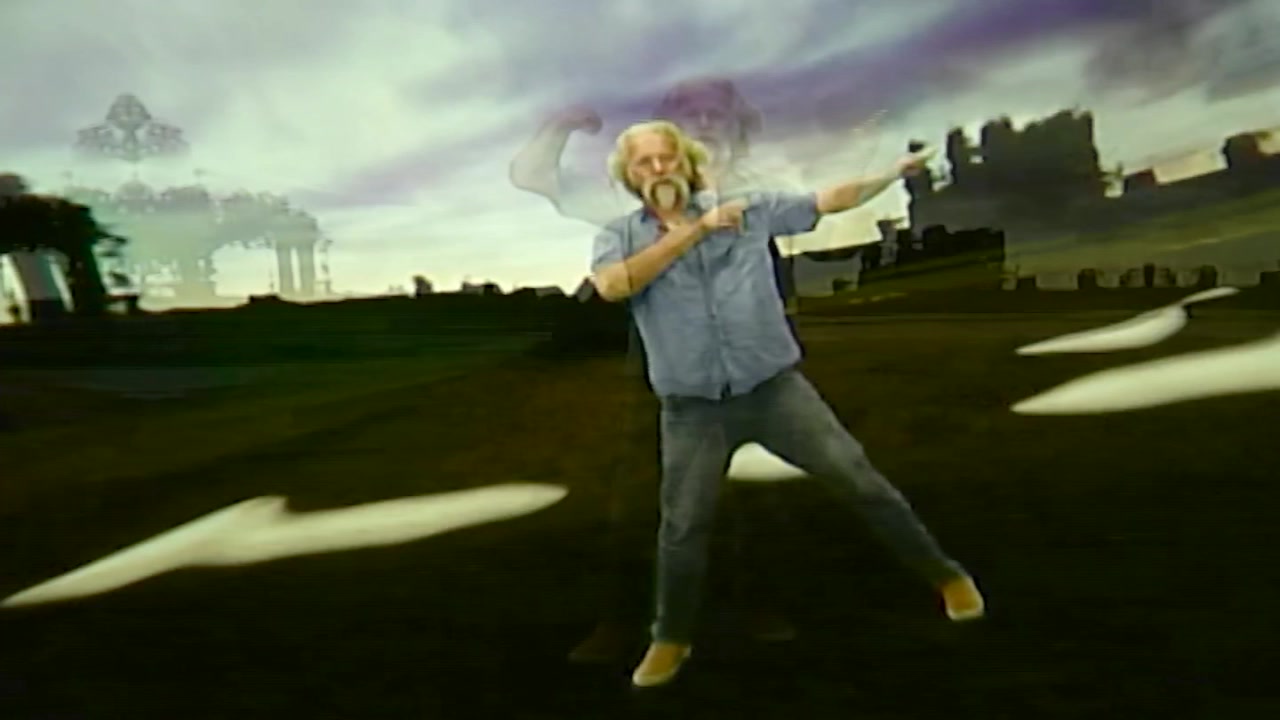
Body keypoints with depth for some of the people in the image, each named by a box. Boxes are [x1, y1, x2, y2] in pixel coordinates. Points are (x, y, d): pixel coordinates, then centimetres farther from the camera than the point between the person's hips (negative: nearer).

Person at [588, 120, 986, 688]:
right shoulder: (619, 237, -1)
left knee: (856, 476, 3)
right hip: (692, 408, 0)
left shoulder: (747, 208, 1)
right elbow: (611, 286, -23)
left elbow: (828, 201, 6)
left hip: (775, 387, 1)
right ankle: (671, 638, 28)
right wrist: (694, 231, -22)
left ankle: (944, 574, 21)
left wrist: (895, 172, 0)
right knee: (682, 525, 5)